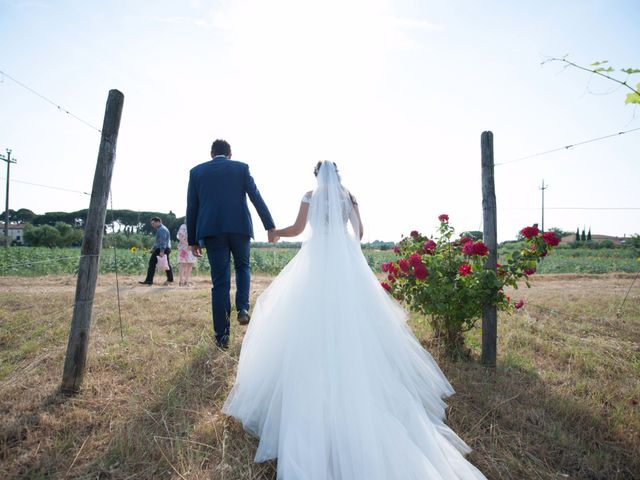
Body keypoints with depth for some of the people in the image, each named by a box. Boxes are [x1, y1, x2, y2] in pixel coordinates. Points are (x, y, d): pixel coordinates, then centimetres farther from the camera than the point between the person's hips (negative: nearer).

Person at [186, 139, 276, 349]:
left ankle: (222, 335, 5)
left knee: (220, 282, 3)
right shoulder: (241, 167, 9)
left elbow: (191, 208, 9)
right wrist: (270, 226, -1)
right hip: (240, 227, 0)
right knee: (242, 267, 24)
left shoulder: (196, 171, 13)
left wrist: (193, 240, 12)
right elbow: (256, 198, 0)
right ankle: (242, 308, 4)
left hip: (212, 230, 1)